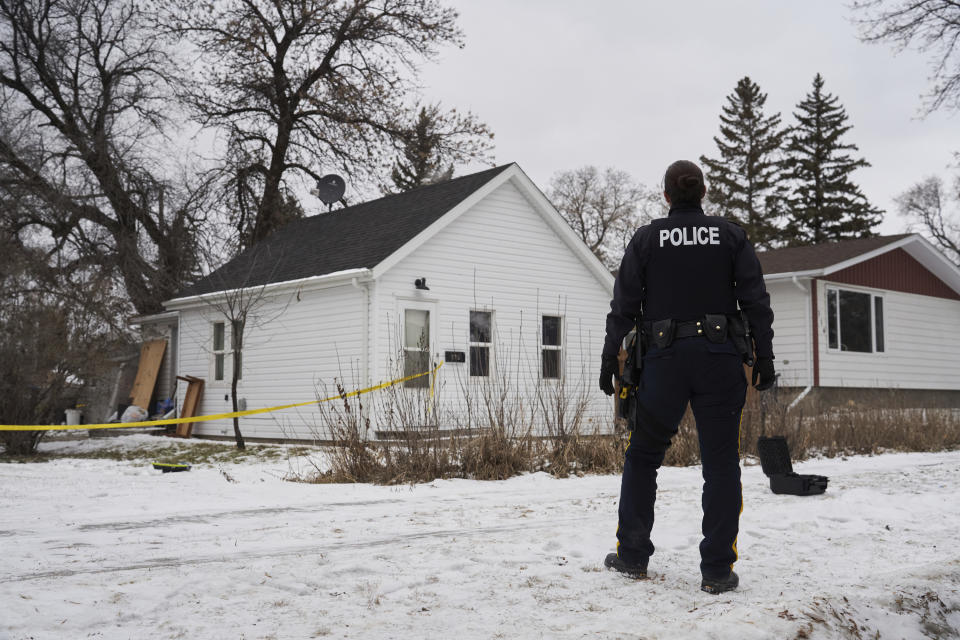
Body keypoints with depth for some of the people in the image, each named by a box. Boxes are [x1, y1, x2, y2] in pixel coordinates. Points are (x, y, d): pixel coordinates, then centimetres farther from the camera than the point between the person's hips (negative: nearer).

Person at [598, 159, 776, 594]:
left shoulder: (647, 239, 4)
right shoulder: (730, 235, 6)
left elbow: (624, 305, 2)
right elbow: (756, 300, 2)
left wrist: (609, 359, 7)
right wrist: (765, 358, 5)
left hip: (664, 357, 0)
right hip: (721, 358, 0)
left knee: (642, 457, 14)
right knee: (721, 463, 4)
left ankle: (632, 556, 18)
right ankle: (717, 570, 4)